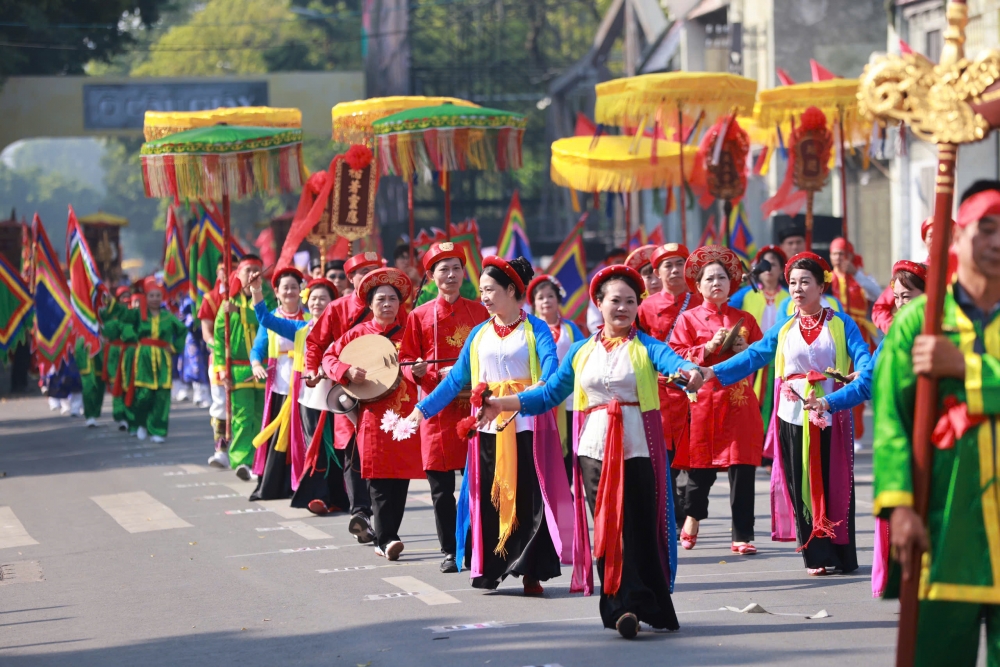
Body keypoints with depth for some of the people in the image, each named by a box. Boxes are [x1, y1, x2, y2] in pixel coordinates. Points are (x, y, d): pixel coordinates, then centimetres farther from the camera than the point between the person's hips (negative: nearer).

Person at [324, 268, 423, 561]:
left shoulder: (408, 333, 8)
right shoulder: (359, 333, 4)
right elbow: (329, 356, 6)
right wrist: (346, 371, -12)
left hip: (405, 412, 2)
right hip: (374, 413, -2)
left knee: (401, 476, 2)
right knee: (380, 478, -8)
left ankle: (387, 537, 14)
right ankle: (385, 539, -9)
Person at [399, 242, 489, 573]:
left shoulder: (479, 312, 8)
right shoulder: (420, 316, 4)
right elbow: (407, 363, 5)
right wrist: (438, 373, -13)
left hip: (475, 406, 1)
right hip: (439, 409, -1)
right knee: (441, 486, 1)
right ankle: (450, 551, 9)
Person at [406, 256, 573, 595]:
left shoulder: (535, 330, 0)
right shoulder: (479, 334, 12)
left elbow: (551, 369, -16)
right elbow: (456, 379, 13)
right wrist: (423, 409, 5)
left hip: (527, 425, -4)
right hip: (488, 426, 4)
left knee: (529, 498, -4)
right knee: (489, 497, 3)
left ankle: (530, 572, 1)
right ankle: (488, 568, 10)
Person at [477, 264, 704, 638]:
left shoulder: (646, 347, 2)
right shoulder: (582, 352, 13)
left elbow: (673, 362, -19)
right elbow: (550, 393, 14)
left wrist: (690, 372, -42)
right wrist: (503, 404, 4)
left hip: (638, 449, -3)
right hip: (595, 449, 3)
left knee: (640, 528, -6)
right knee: (606, 528, -2)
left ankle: (651, 609, -1)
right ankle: (624, 608, 0)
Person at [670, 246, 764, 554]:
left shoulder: (744, 319, 12)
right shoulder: (689, 319, 5)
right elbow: (677, 357, -3)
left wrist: (746, 351, -5)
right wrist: (708, 348, -13)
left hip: (740, 404, 2)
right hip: (704, 399, -2)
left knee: (743, 471, -5)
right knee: (702, 468, 1)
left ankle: (742, 536, 2)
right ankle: (692, 519, 30)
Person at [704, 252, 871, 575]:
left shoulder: (841, 324, 4)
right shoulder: (784, 329, 12)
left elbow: (862, 354, -9)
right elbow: (754, 355, 6)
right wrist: (713, 372, -6)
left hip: (830, 417, -3)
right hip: (793, 418, 3)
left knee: (835, 486, -1)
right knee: (801, 488, 1)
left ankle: (843, 556, 6)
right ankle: (817, 557, 6)